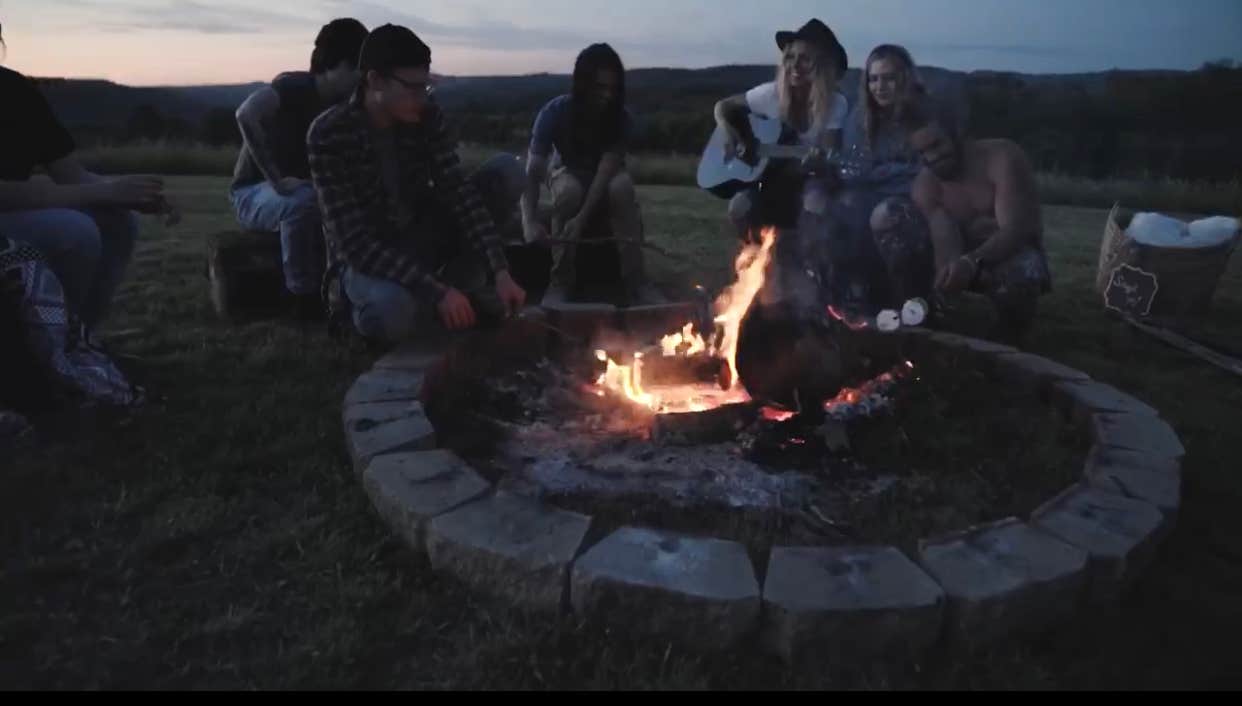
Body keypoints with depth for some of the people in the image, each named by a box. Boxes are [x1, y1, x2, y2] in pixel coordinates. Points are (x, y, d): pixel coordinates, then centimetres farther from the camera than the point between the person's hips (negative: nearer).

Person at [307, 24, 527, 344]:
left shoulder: (427, 116, -10)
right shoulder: (329, 135, -24)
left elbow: (459, 192, -16)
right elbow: (355, 243, -28)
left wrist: (500, 272, -29)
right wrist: (436, 291, -36)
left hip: (421, 238, 5)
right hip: (365, 257, -5)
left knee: (506, 170, -12)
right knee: (393, 313, -41)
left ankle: (465, 283, -4)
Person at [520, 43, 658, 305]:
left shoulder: (622, 117, -24)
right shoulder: (554, 112, -26)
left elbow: (606, 170, -33)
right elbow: (533, 171, -30)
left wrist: (582, 219, -48)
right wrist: (530, 220, -49)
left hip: (605, 177, 1)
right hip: (568, 173, -1)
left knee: (622, 185, -35)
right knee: (569, 189, -37)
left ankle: (635, 281, -29)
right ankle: (562, 281, -25)